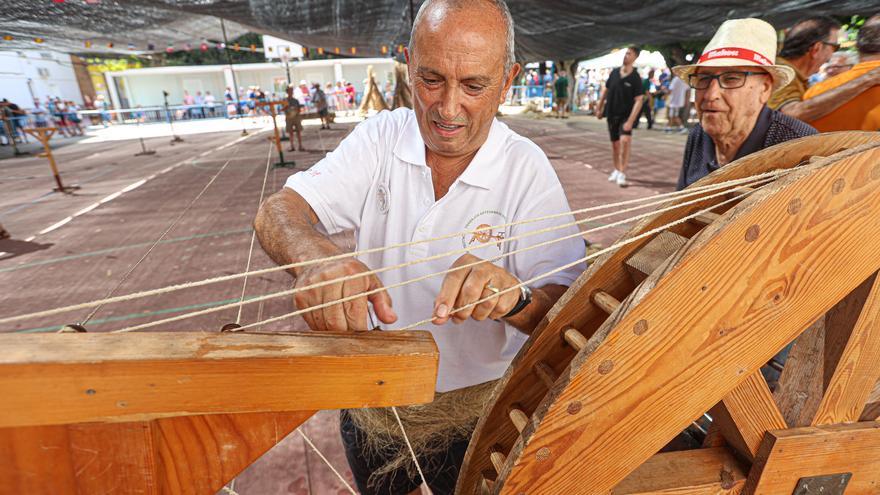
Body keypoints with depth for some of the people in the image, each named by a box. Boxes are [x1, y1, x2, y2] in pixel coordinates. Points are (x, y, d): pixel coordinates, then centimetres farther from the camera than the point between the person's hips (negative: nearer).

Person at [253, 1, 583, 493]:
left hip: (475, 411, -2)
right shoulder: (380, 136, -11)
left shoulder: (527, 168, -18)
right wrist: (315, 255, -42)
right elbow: (277, 212, -19)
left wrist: (515, 297, -45)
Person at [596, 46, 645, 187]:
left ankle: (622, 174, -21)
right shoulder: (614, 72, 3)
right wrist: (600, 109, 15)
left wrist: (630, 121, -23)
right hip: (611, 114, 4)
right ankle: (617, 170, 32)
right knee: (615, 144, 13)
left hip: (625, 115, -4)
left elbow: (639, 101, -14)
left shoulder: (635, 78, -9)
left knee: (625, 140, -25)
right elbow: (605, 90, 15)